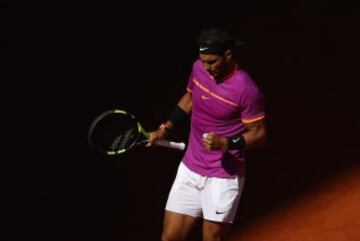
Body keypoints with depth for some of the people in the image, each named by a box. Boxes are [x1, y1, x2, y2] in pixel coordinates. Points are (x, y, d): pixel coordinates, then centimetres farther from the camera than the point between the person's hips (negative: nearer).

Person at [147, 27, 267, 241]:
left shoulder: (247, 90, -21)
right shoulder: (199, 68, -2)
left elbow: (259, 135, -13)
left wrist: (226, 143, -28)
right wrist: (166, 129, 12)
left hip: (224, 177, -6)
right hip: (190, 169, 6)